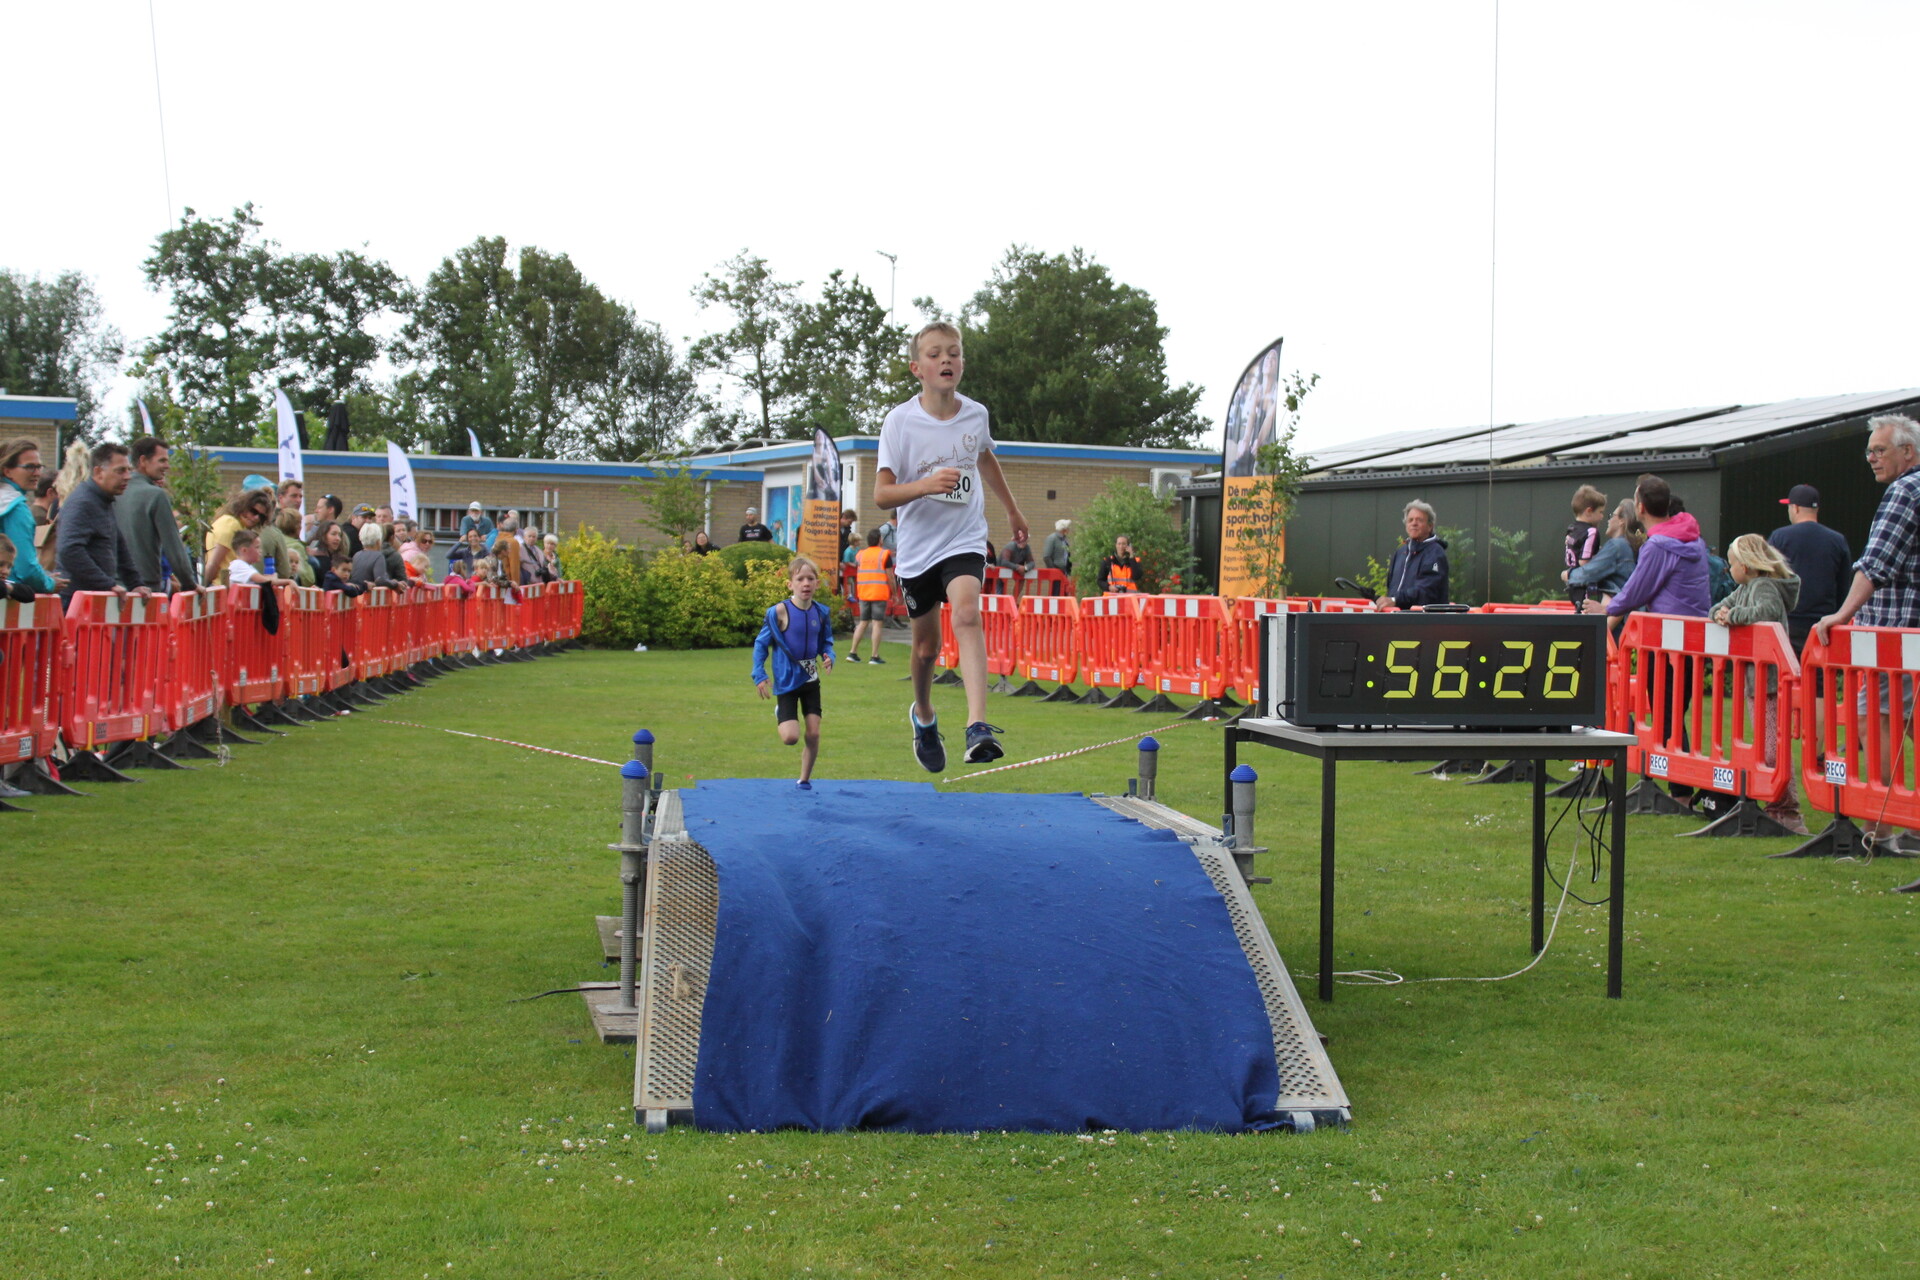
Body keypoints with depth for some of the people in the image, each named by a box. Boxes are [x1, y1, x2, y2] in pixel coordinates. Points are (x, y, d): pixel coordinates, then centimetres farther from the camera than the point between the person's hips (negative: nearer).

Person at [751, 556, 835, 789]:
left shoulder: (821, 612, -2)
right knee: (791, 737, -10)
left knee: (814, 733, 0)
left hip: (811, 680, 4)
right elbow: (761, 643, -6)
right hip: (786, 681, -4)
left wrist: (828, 658, -11)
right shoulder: (779, 612, -15)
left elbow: (826, 643, 11)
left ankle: (805, 779, 19)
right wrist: (759, 676, -11)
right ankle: (779, 714, 26)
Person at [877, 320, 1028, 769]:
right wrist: (926, 484, -32)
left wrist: (1012, 509, 34)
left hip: (964, 541, 0)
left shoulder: (976, 414, 0)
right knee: (927, 644, 10)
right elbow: (881, 495, -14)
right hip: (916, 547, 0)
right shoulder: (900, 421, -11)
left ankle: (978, 727, -37)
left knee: (967, 614, -26)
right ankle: (923, 714, 42)